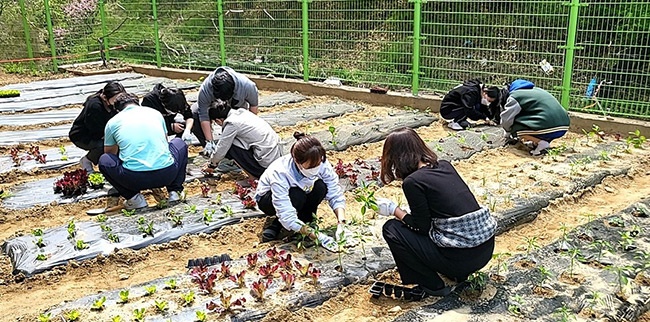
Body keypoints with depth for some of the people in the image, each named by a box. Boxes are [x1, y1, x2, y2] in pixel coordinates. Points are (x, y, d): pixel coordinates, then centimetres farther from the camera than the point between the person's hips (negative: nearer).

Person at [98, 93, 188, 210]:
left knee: (104, 160, 26)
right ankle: (175, 190, 17)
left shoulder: (112, 122, 15)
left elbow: (110, 153, 33)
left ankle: (134, 197, 8)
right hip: (167, 174, 2)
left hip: (135, 179, -2)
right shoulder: (155, 113, 20)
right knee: (179, 144, 31)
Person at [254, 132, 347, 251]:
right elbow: (287, 217, -41)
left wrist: (341, 223, -37)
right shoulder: (280, 173, -40)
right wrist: (318, 236, -43)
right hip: (268, 199, -3)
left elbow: (336, 196, -22)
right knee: (297, 196, -37)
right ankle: (277, 225, -10)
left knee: (320, 188, -29)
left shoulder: (322, 164, -29)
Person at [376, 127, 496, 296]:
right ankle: (460, 273, 22)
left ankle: (432, 285, 9)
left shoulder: (413, 181, -12)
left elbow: (421, 227, -6)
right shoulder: (445, 165, 8)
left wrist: (394, 210, 7)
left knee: (391, 229, 4)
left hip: (461, 257, -8)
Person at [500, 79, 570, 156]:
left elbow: (506, 118, 4)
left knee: (514, 127, 5)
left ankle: (541, 143, -7)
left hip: (548, 128, -8)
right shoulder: (537, 90, 30)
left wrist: (508, 131, 26)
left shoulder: (515, 95, 6)